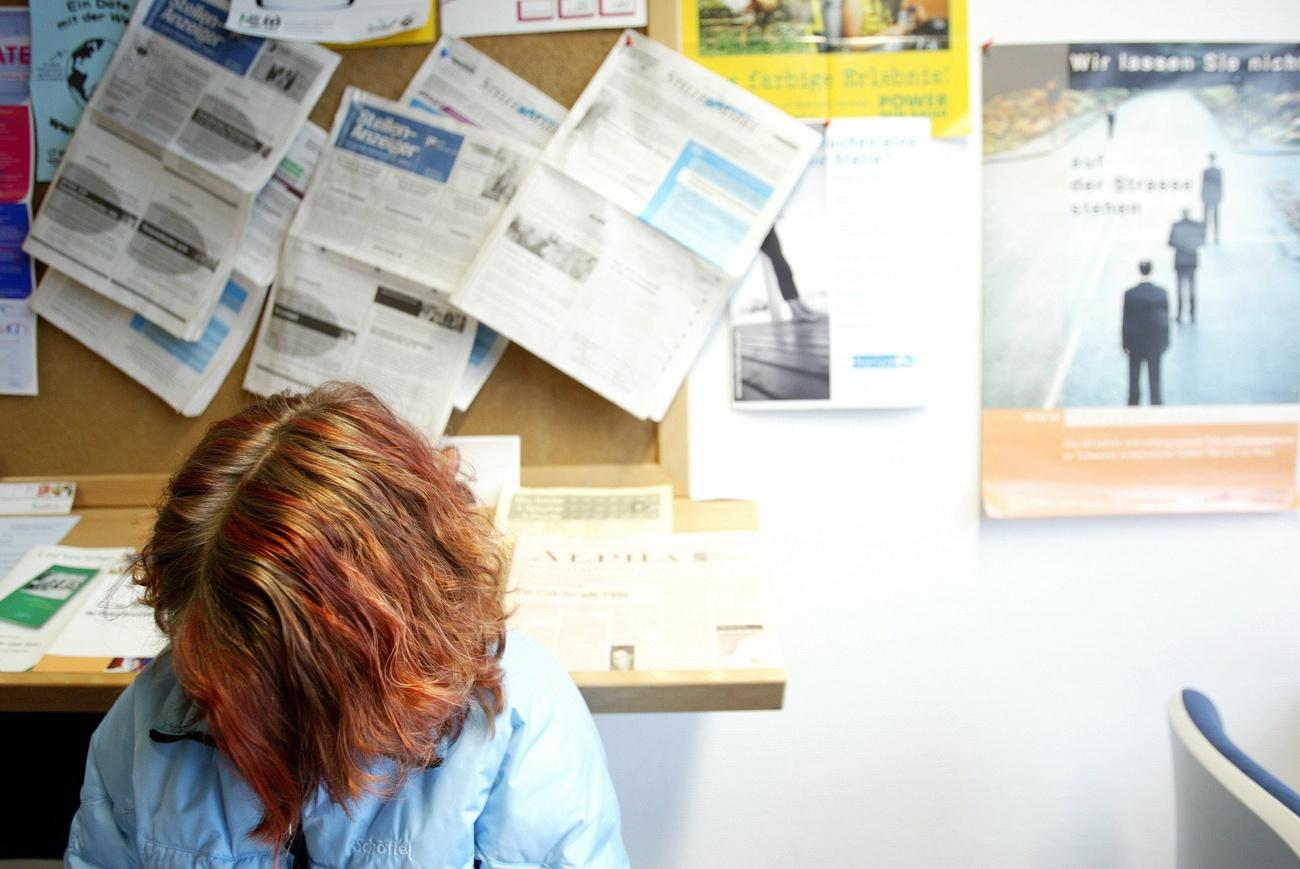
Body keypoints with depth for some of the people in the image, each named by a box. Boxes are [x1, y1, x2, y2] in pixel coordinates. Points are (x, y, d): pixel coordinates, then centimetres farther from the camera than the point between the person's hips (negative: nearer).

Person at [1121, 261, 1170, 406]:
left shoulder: (1129, 294, -14)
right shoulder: (1162, 293, -8)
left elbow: (1125, 320, -9)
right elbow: (1166, 319, -2)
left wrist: (1124, 342, 0)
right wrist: (1165, 341, 8)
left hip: (1135, 342, -1)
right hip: (1155, 343, 1)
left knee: (1134, 378, 11)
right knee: (1154, 376, 9)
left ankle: (1133, 404, 19)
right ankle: (1155, 403, 10)